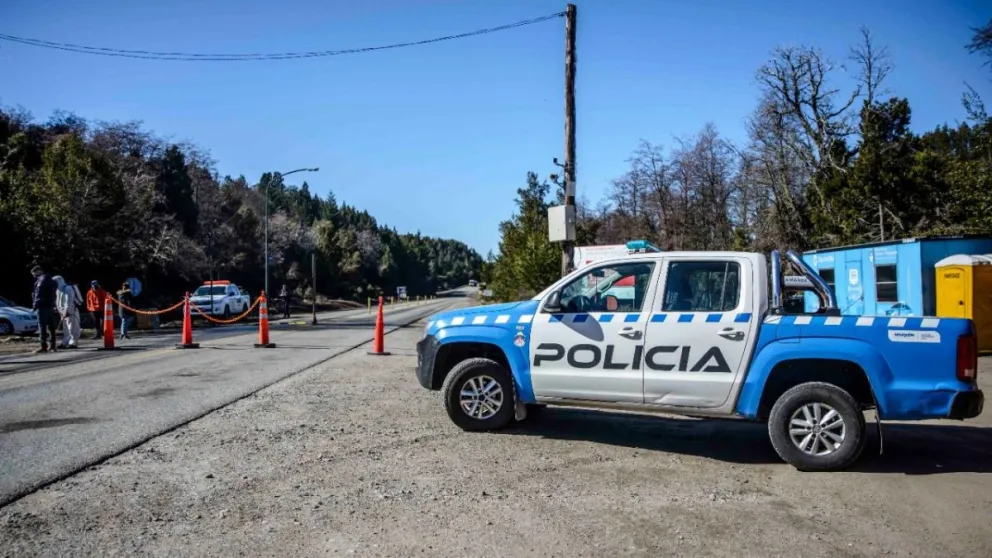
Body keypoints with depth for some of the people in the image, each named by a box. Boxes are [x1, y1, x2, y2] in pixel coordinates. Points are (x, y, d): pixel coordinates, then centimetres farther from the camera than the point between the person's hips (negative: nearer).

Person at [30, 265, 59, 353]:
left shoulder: (41, 280, -9)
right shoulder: (50, 280, 20)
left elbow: (39, 294, -16)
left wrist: (35, 306, -13)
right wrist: (53, 305, 15)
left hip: (43, 307, -9)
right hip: (50, 306, 9)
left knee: (42, 327, -9)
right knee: (51, 327, 9)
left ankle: (43, 346, -12)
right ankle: (53, 346, 12)